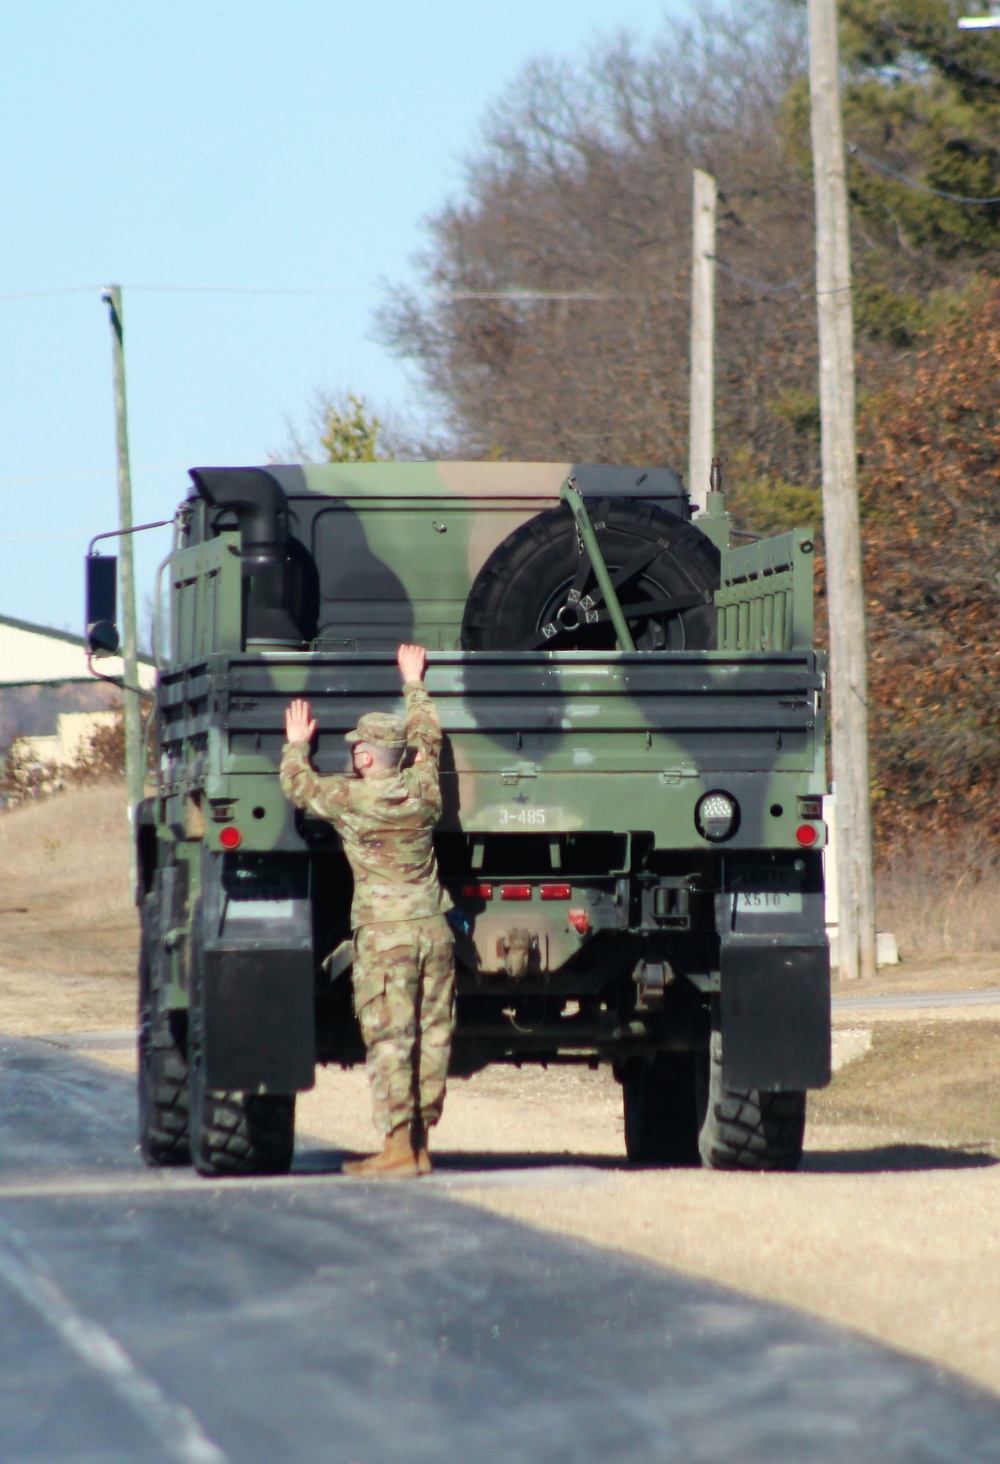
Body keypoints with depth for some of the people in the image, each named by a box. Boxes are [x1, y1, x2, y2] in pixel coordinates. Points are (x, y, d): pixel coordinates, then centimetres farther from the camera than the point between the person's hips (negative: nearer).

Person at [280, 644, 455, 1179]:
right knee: (432, 1034, 6)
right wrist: (414, 682, 38)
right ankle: (419, 1145, 9)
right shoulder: (422, 789, 5)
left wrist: (297, 743, 30)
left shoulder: (349, 798, -7)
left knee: (388, 1037, -5)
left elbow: (299, 784, 12)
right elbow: (427, 735, 24)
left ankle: (398, 1147, -10)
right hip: (434, 925, 5)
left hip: (384, 931, -5)